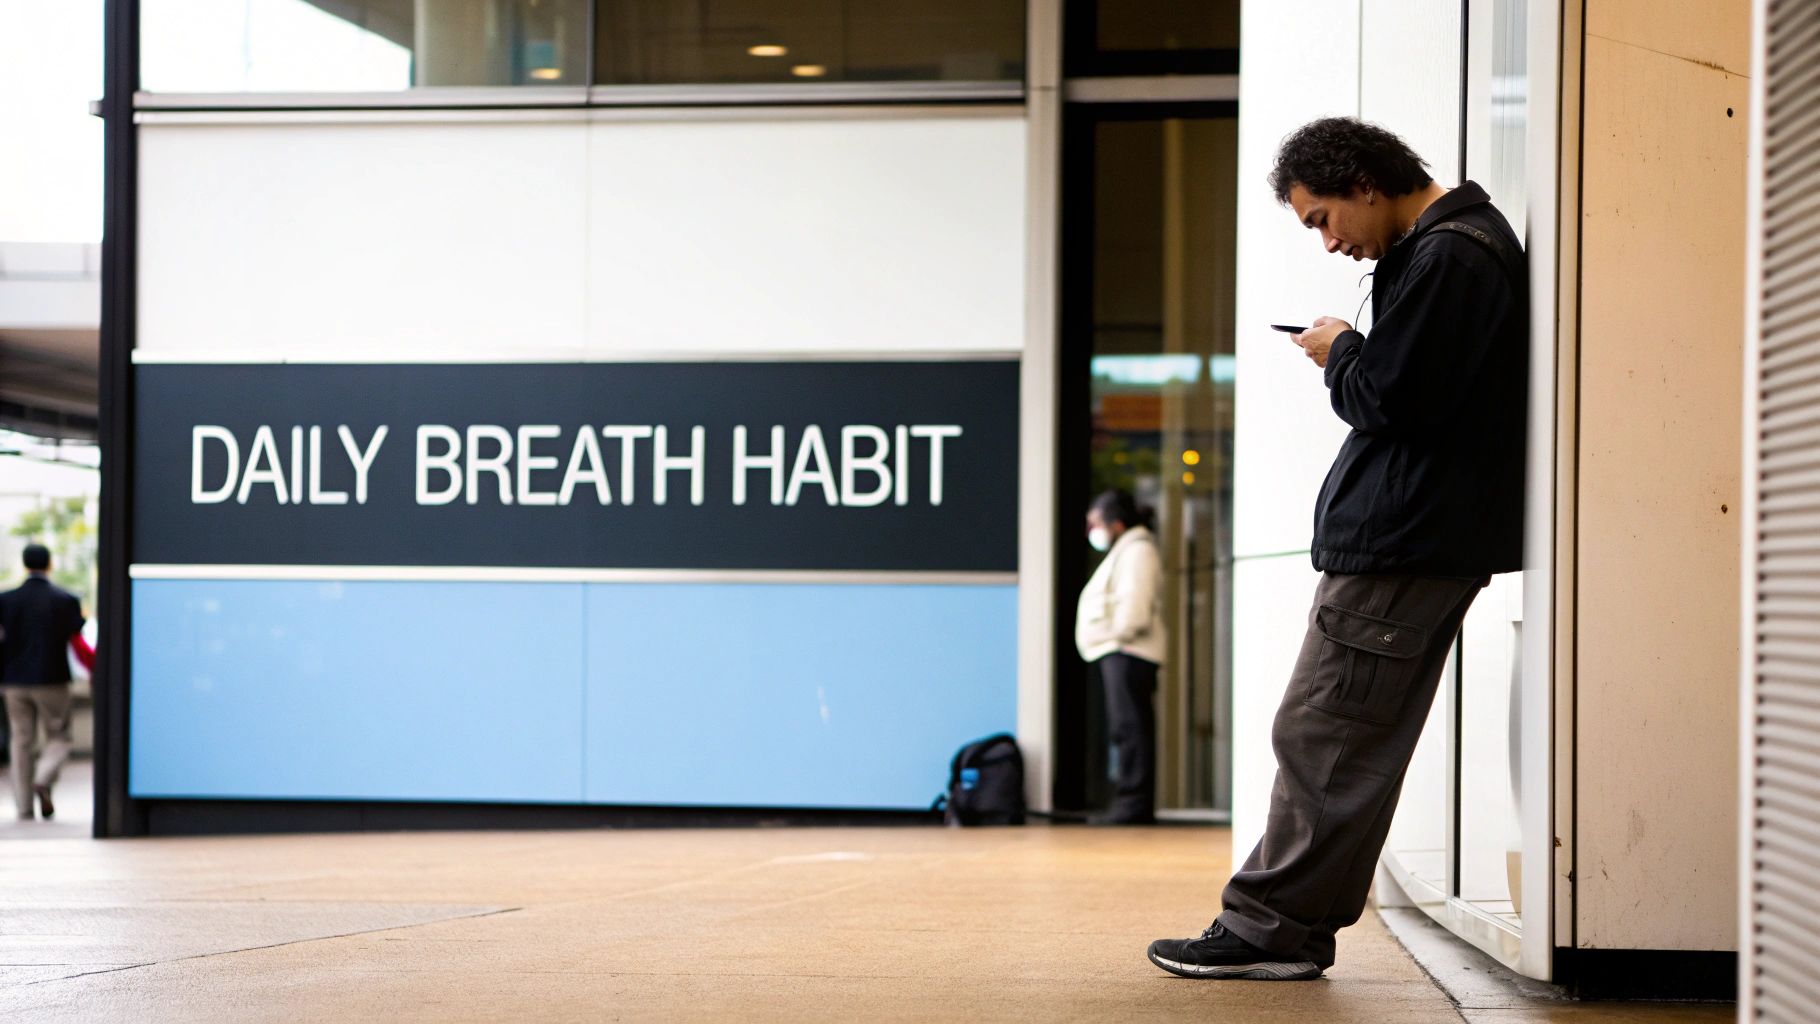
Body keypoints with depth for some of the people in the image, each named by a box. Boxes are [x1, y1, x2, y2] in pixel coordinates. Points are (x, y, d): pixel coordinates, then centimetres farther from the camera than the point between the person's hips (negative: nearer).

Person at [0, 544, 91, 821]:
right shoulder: (66, 601, -5)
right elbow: (79, 645, -4)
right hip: (52, 682, -2)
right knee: (58, 738, 11)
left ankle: (24, 808, 8)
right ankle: (43, 780, -17)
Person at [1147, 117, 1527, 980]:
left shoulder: (1448, 257, -15)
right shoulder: (1452, 245, 18)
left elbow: (1389, 399, -20)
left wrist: (1340, 353, -2)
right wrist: (1352, 357, 7)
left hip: (1403, 547, -11)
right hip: (1400, 542, 11)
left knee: (1320, 740, -6)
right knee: (1332, 743, 12)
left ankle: (1270, 929, -1)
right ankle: (1278, 931, 17)